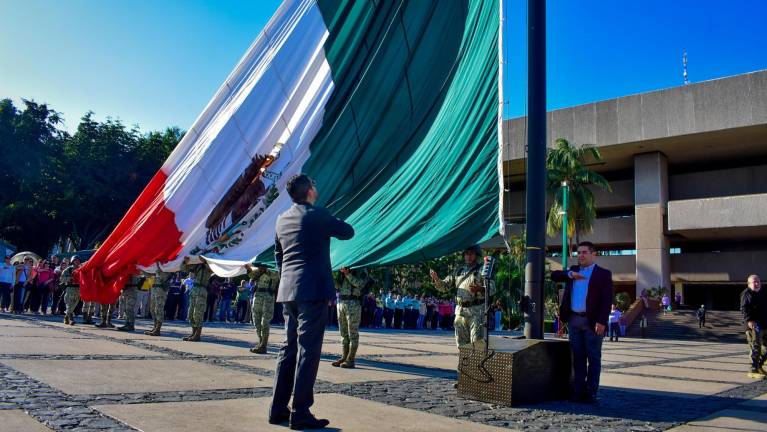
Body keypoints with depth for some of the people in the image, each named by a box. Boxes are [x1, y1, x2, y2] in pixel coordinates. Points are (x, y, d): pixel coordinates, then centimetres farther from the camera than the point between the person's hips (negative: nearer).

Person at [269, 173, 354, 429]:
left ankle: (278, 409, 15)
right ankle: (300, 413, -4)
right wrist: (330, 225, 19)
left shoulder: (282, 219, 13)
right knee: (308, 350, -5)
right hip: (313, 290, -7)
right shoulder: (316, 214, -9)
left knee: (289, 347, 13)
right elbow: (348, 232, 1)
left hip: (288, 291, 8)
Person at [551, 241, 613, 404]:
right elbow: (554, 275, 6)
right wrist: (570, 274, -12)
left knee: (593, 358, 2)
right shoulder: (573, 270, 16)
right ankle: (578, 391, 13)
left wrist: (602, 321, -17)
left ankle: (591, 393, 6)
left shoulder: (603, 274, 0)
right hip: (574, 320, 4)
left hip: (592, 322, -4)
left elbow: (607, 300, -7)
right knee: (578, 358, 8)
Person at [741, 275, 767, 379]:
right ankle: (753, 371, -2)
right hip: (753, 325, -8)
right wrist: (749, 320, -26)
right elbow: (744, 308, -13)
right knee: (756, 348, -8)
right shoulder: (746, 294, -4)